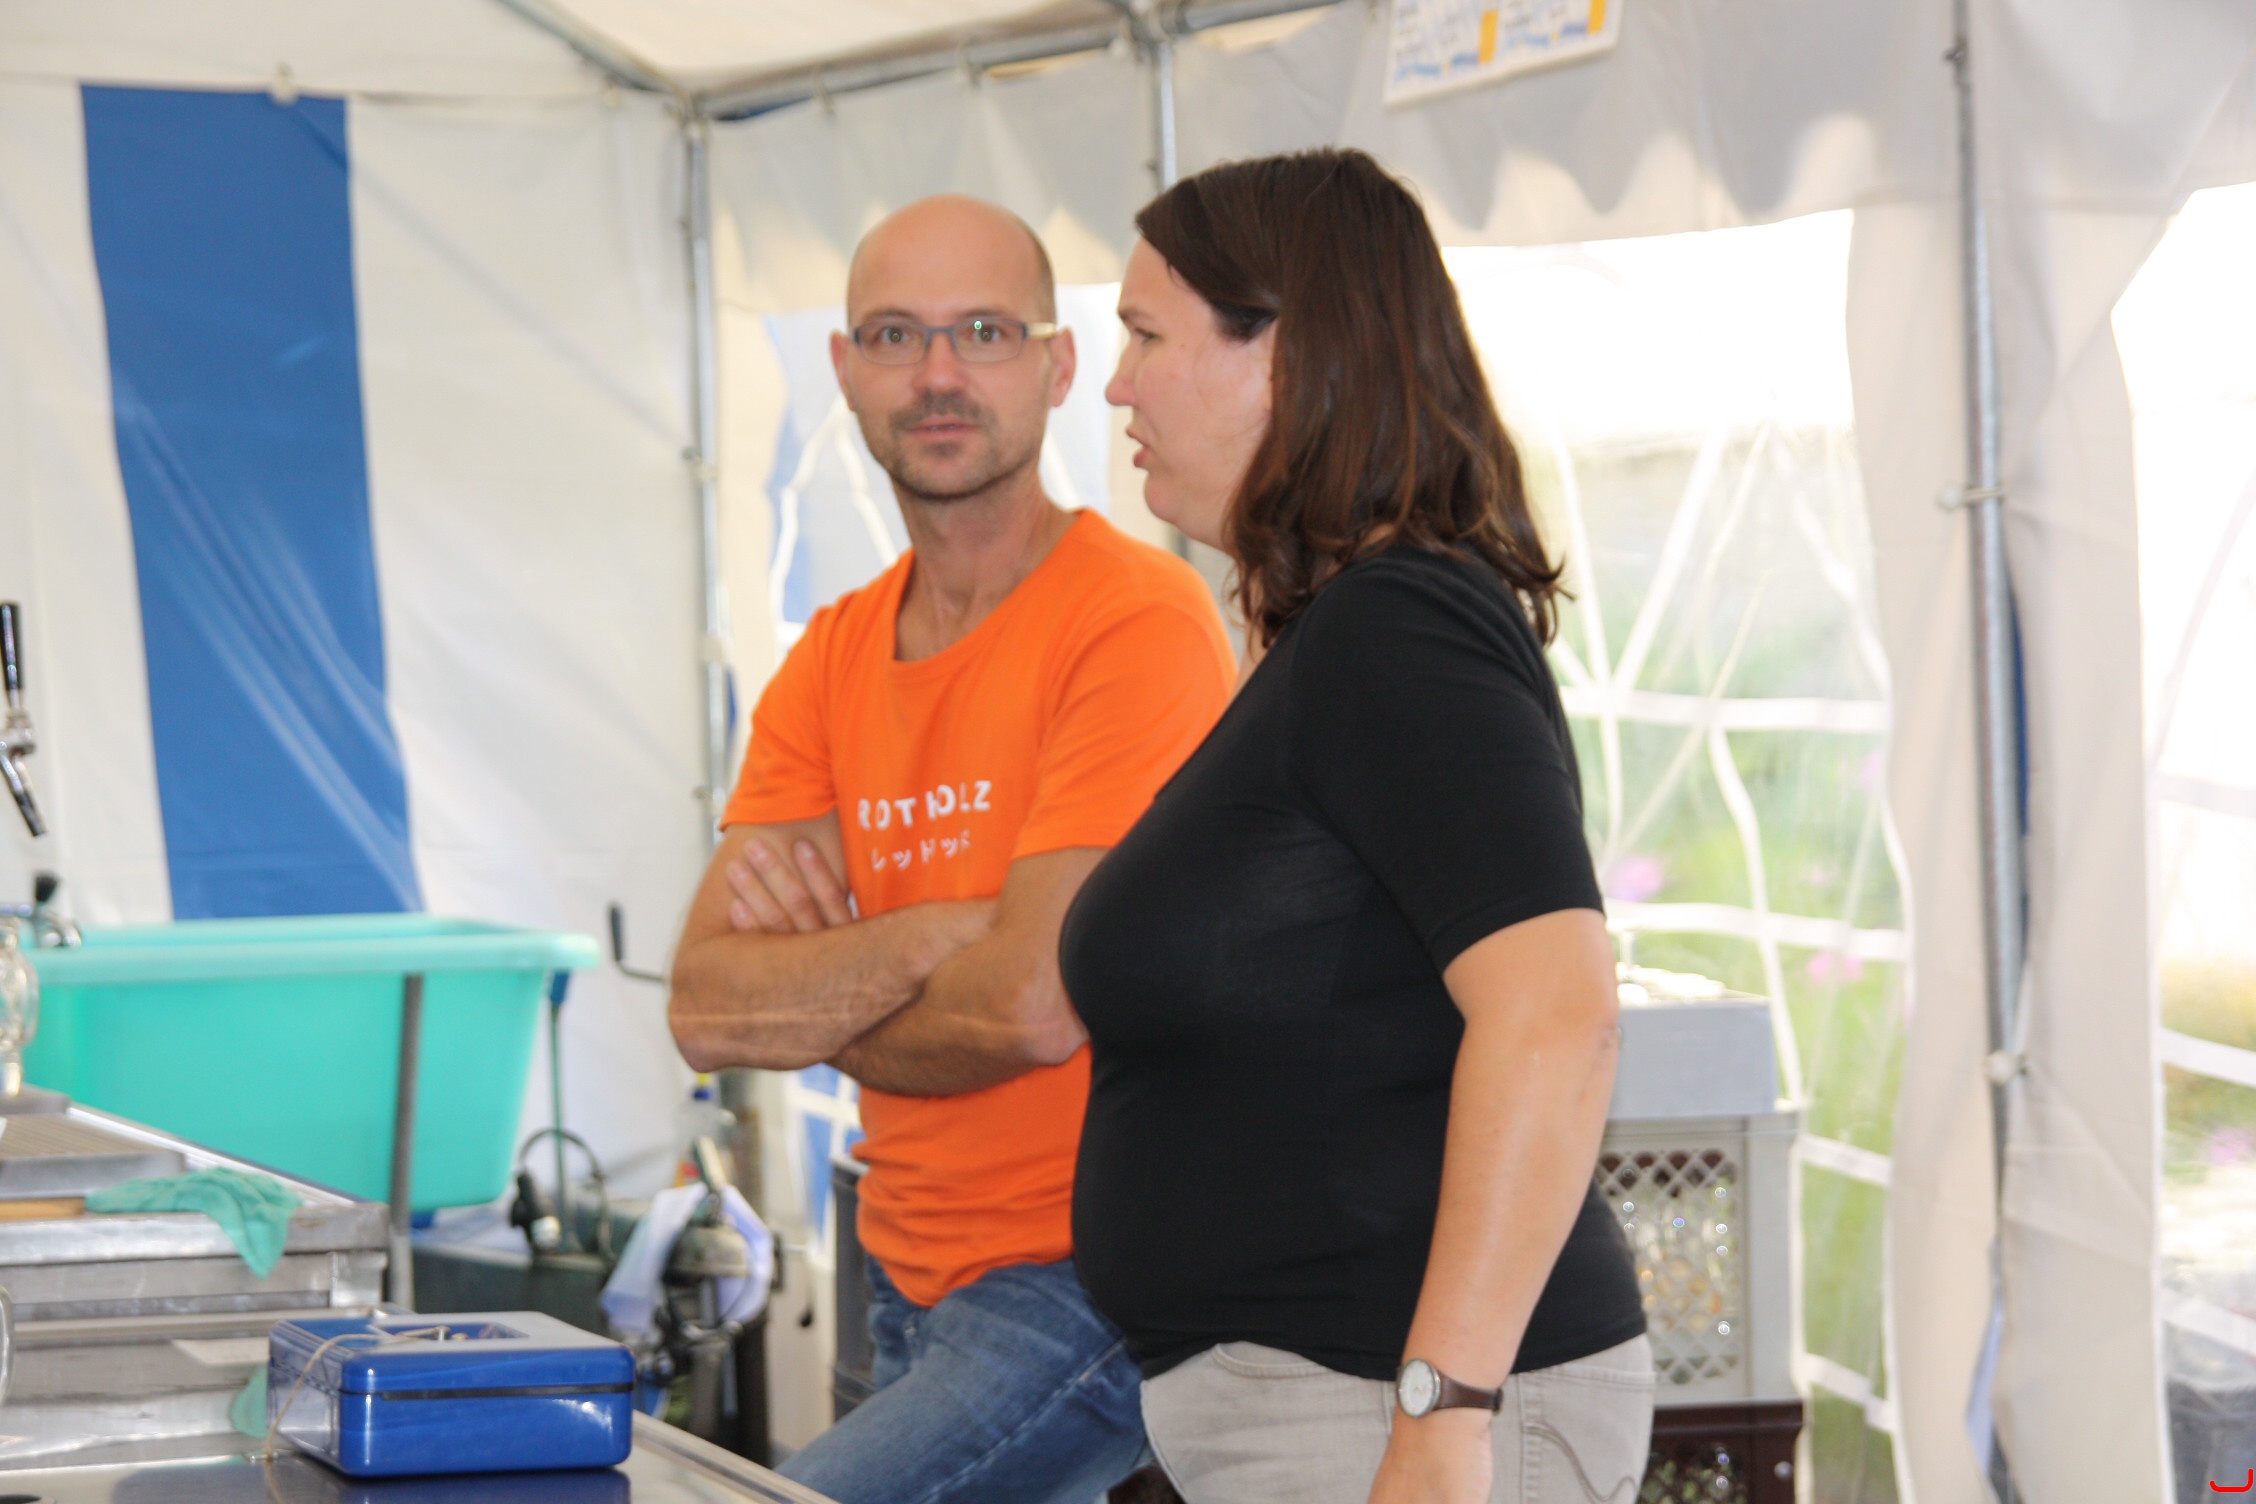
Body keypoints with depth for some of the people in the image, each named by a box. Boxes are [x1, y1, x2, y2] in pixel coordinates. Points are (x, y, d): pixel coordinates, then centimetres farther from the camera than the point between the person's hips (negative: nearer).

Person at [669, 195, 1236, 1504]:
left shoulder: (1140, 622, -13)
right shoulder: (833, 661, 10)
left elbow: (1035, 1005, -21)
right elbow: (704, 1002, -1)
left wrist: (811, 1000, -3)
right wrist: (931, 937, -16)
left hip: (1086, 1287, -8)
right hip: (914, 1290, 8)